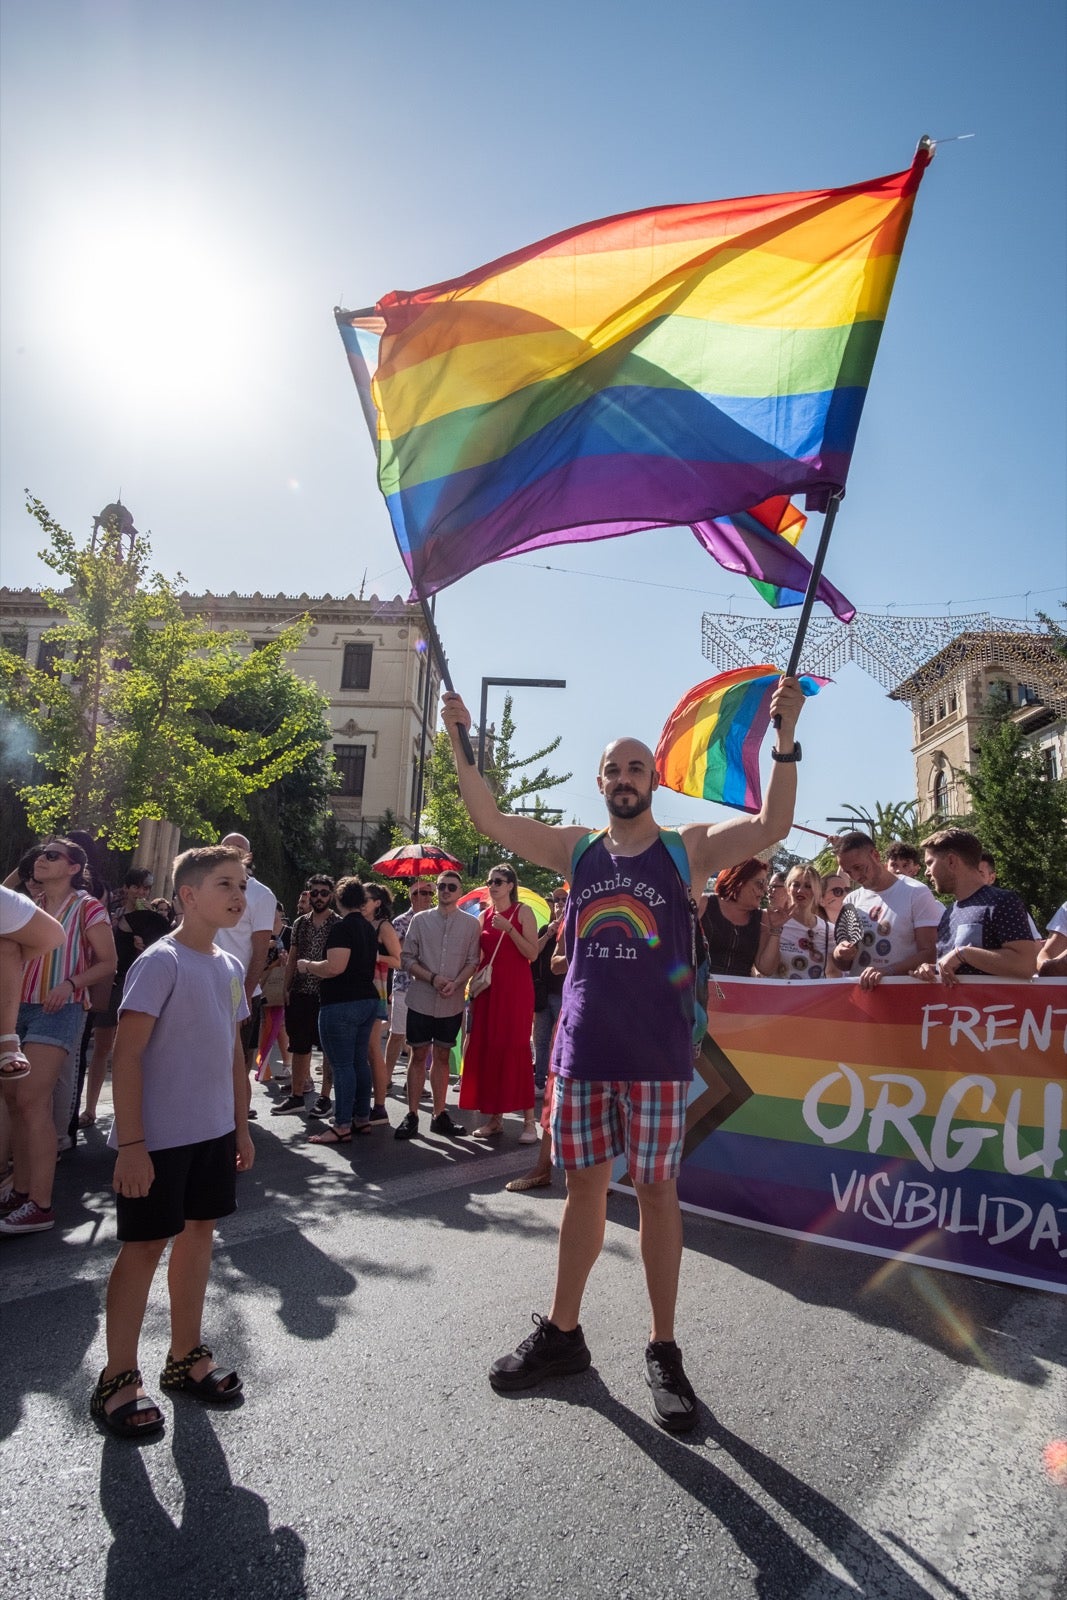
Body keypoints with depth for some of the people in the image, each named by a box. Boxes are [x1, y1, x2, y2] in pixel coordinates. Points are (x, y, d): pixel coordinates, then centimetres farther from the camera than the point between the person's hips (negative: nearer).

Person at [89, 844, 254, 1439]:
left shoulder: (230, 966, 6)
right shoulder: (161, 962, -17)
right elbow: (128, 1054, -19)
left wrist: (242, 1126, 15)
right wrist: (130, 1144, -20)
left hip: (214, 1133, 7)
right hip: (159, 1137, -7)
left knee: (200, 1231, 16)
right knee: (147, 1244, 4)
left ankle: (187, 1355, 33)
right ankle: (118, 1379, 21)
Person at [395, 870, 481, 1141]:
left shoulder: (472, 924, 3)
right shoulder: (420, 920, 2)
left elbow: (472, 961, 1)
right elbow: (407, 958, 0)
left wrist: (455, 983, -16)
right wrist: (432, 978, -13)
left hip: (452, 1003, 1)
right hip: (421, 1000, -1)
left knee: (441, 1057, 10)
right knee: (417, 1056, 4)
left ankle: (439, 1115, 19)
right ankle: (411, 1116, 11)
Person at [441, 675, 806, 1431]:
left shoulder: (689, 847, -1)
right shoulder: (576, 849, 7)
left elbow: (773, 826, -14)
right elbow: (490, 818, 5)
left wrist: (786, 737, -24)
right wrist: (460, 743, -3)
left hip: (657, 1052, -3)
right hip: (582, 1047, 3)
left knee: (655, 1190, 6)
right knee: (584, 1186, 14)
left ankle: (664, 1350, 23)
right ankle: (562, 1333, 30)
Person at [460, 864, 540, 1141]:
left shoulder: (522, 912, -1)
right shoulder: (484, 916, 13)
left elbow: (532, 953, -9)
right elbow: (477, 958, 16)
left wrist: (509, 929, -18)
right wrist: (472, 990, 8)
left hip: (515, 988, -5)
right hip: (487, 987, 5)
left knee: (516, 1048, -8)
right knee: (486, 1049, 3)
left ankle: (529, 1120, -3)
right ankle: (494, 1117, 13)